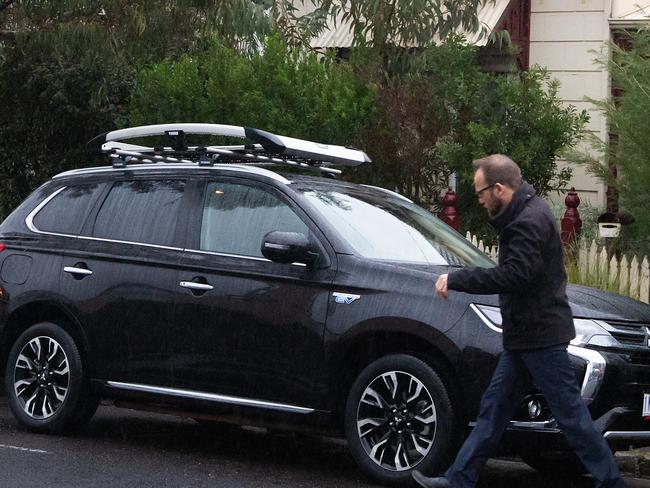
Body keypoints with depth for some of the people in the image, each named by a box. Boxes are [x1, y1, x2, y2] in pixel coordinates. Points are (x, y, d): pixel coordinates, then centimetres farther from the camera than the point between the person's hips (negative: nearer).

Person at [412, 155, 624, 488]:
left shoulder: (530, 221, -20)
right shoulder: (524, 213, 13)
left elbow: (513, 276, -28)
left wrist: (456, 279, -22)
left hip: (541, 335, -11)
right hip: (524, 334, 11)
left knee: (570, 413, -4)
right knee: (494, 407, 13)